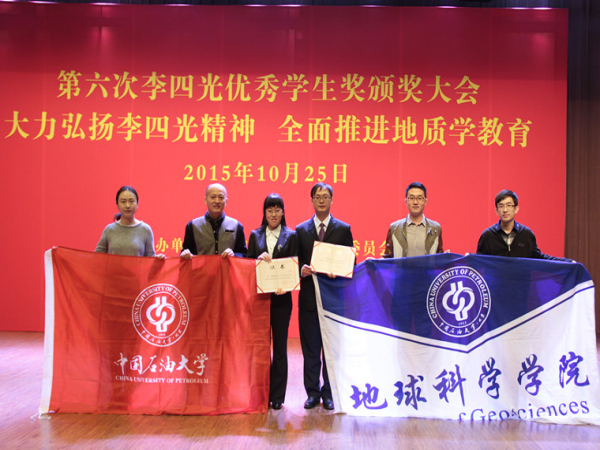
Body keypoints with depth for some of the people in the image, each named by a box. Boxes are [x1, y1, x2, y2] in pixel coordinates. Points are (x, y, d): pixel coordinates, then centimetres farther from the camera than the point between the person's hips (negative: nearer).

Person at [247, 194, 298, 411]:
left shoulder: (290, 236, 4)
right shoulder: (255, 235, 10)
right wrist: (259, 259, -13)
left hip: (281, 297, -1)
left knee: (280, 346, 4)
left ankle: (277, 395, 11)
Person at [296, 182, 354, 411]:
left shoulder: (343, 229, 5)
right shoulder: (301, 230, 9)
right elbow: (296, 261, 8)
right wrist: (302, 270, -13)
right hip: (309, 296, 1)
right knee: (310, 348, 6)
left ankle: (329, 393, 16)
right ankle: (312, 392, 17)